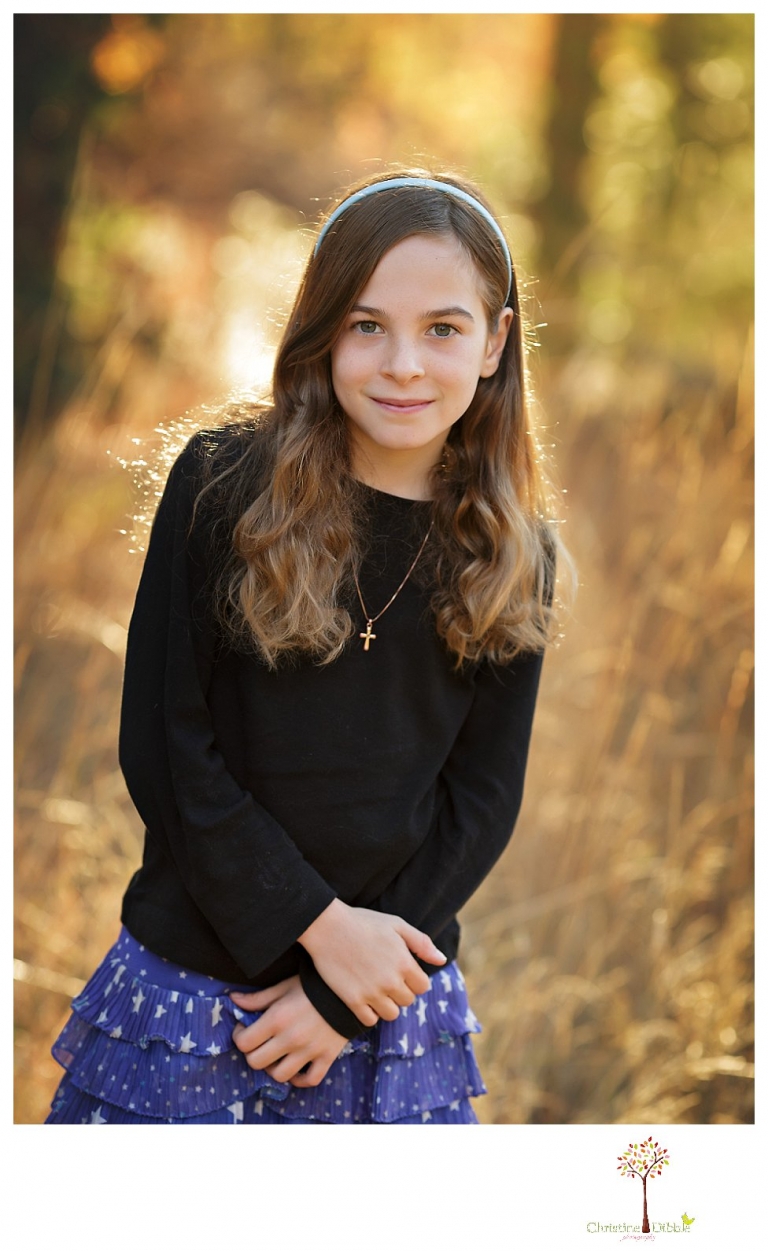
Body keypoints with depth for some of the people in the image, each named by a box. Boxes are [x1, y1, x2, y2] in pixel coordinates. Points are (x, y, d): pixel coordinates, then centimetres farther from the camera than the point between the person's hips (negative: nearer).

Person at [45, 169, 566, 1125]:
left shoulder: (511, 553, 2)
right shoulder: (226, 482, -7)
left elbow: (483, 795, 2)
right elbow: (162, 743, -8)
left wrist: (347, 993, -8)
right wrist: (321, 927, -12)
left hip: (394, 989, 2)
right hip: (191, 977, -2)